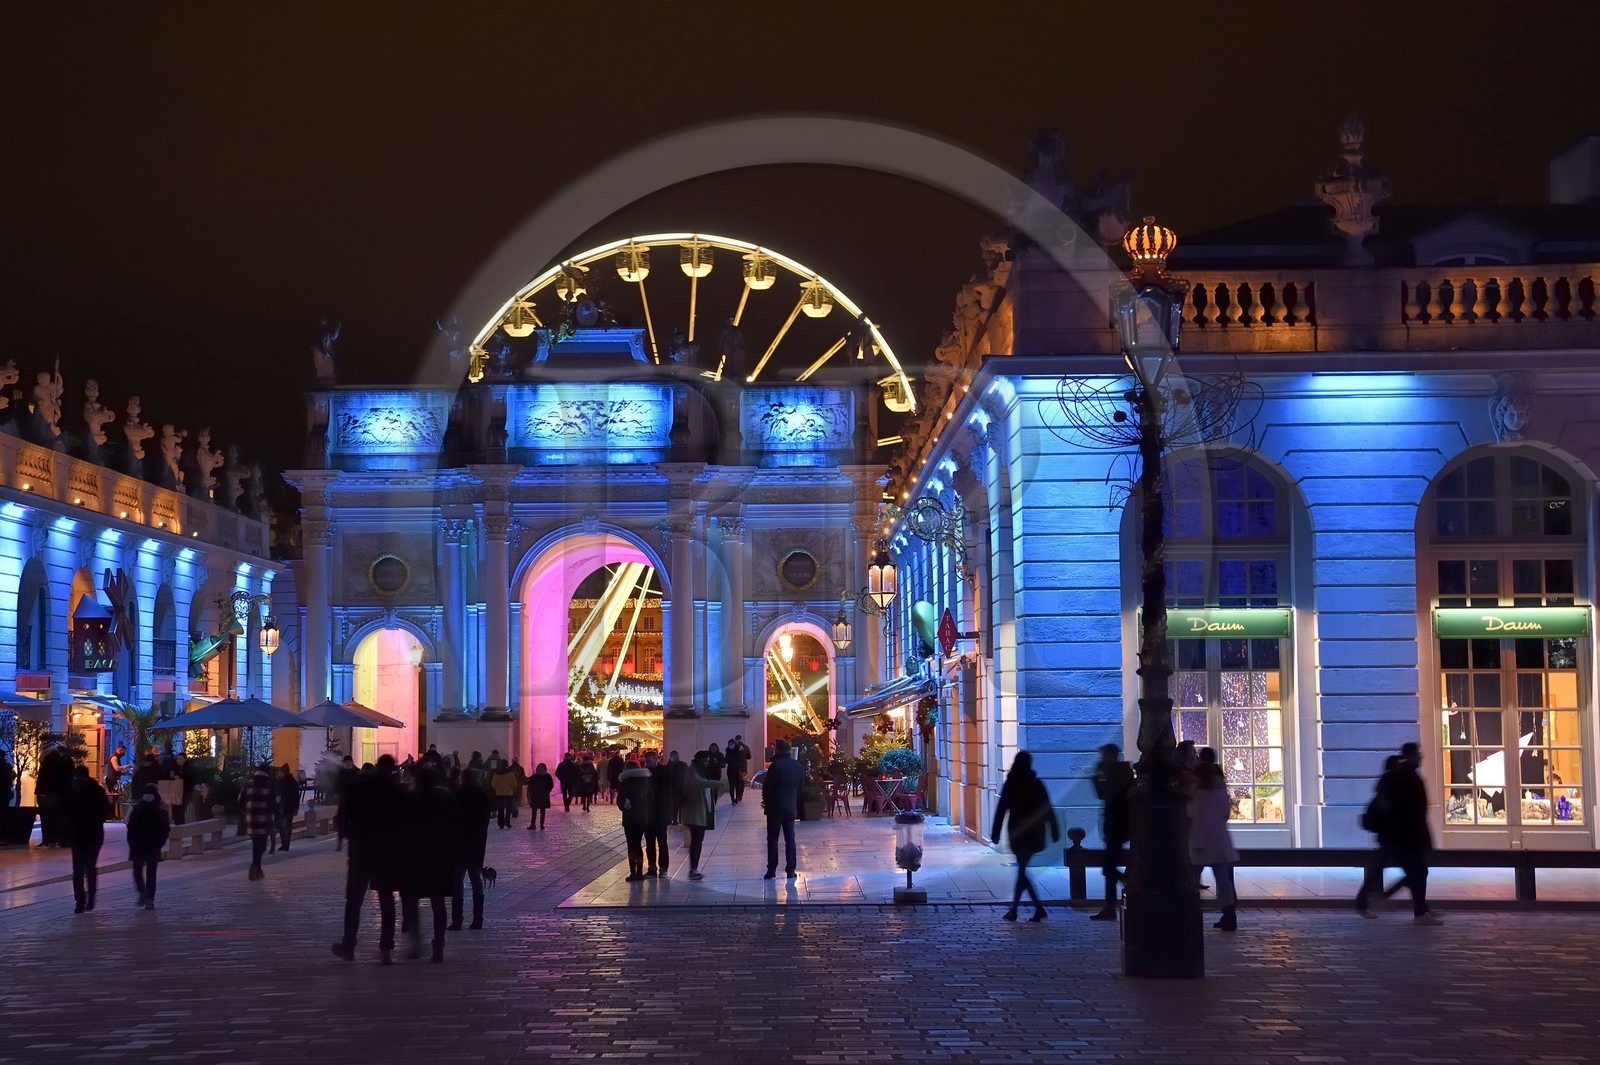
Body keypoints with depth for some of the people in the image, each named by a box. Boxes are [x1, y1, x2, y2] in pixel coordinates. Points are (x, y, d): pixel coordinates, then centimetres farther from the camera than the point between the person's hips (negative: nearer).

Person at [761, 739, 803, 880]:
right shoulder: (797, 766, 3)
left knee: (772, 838, 3)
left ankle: (771, 870, 2)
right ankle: (790, 870, 6)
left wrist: (765, 799, 7)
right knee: (790, 839, 7)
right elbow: (799, 786, 7)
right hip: (791, 806, 4)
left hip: (775, 806, -4)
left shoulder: (776, 765, -15)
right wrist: (796, 804, 15)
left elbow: (767, 786, -12)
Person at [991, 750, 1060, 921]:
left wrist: (995, 834, -2)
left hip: (1018, 833, -4)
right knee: (1021, 870, 11)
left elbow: (1001, 810, -6)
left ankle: (1039, 906, -14)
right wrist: (1055, 831, 5)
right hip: (1034, 834, 4)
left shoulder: (1010, 784, -6)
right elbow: (1048, 809, 1)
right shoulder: (1036, 784, 1)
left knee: (1021, 870, -1)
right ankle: (1014, 910, 14)